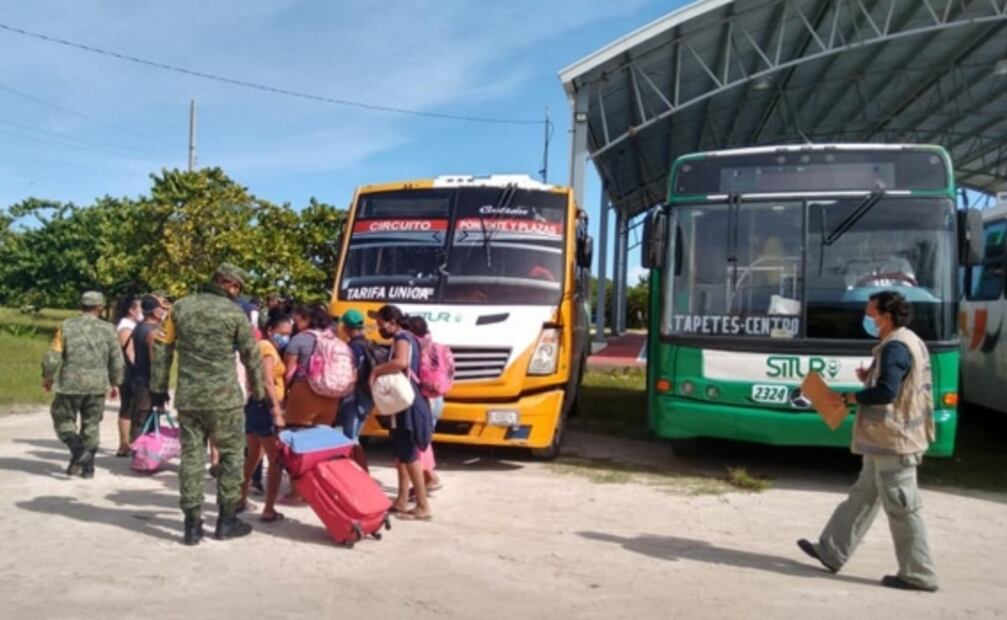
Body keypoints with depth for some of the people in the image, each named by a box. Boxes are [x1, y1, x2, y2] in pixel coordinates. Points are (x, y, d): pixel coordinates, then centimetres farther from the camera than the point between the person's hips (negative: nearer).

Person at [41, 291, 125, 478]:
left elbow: (52, 357, -3)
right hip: (97, 386, 2)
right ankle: (87, 466, 14)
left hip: (70, 384, -1)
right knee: (91, 425, 11)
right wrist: (115, 383, 16)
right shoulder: (107, 329, 0)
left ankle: (79, 452, -9)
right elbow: (117, 361, 2)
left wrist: (47, 377, 14)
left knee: (64, 421, 12)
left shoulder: (67, 326, -3)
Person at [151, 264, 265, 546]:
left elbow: (162, 348, 8)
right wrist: (259, 390, 15)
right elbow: (251, 355, 1)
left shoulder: (181, 307, 5)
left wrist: (159, 387, 16)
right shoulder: (235, 313, -5)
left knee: (191, 456, 8)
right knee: (231, 454, 10)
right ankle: (226, 520, 15)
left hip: (188, 398, 4)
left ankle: (193, 524, 10)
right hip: (224, 398, -3)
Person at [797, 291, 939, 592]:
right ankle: (832, 552, 25)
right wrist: (870, 379, 9)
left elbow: (887, 392, -28)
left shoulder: (895, 347, -19)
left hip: (893, 443, -11)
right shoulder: (910, 342, 14)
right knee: (862, 497, 15)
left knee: (901, 509, 0)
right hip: (887, 441, 11)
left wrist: (851, 397, -14)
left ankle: (918, 574, 11)